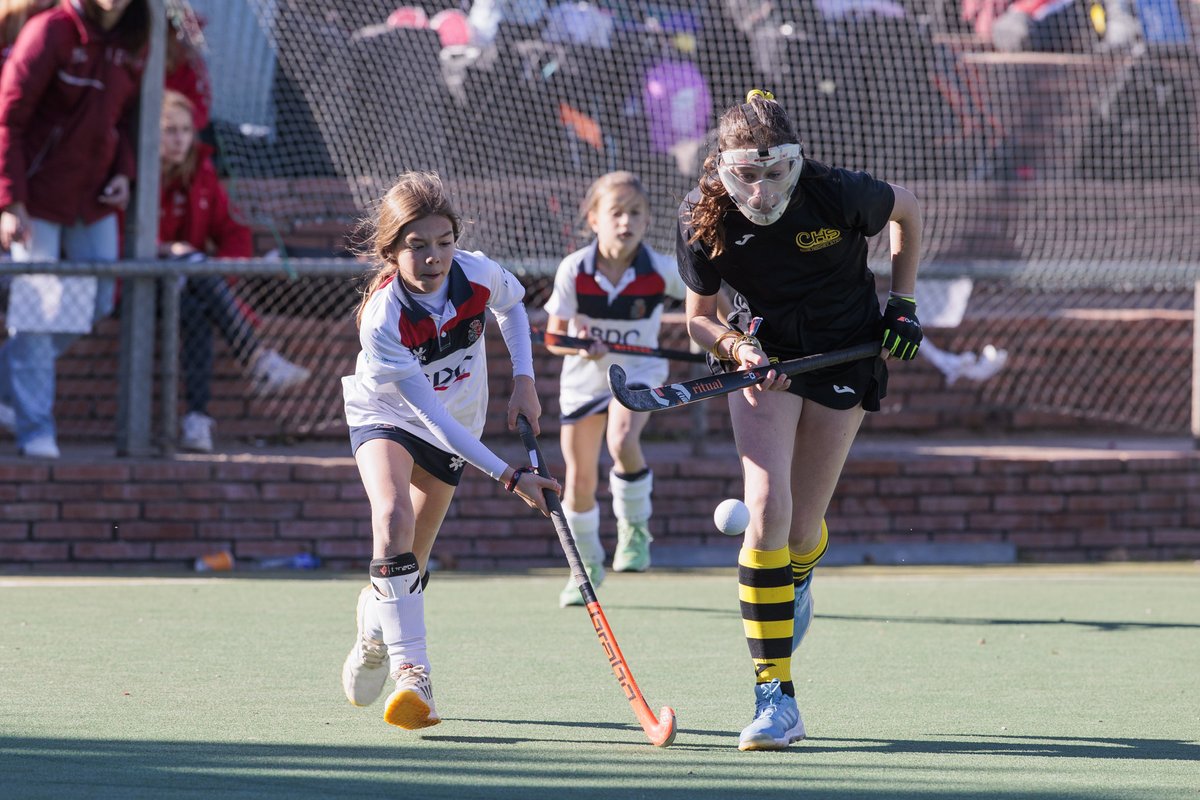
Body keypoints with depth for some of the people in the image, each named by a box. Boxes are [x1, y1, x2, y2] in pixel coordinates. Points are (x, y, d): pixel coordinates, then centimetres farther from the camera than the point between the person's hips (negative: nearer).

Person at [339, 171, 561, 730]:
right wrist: (508, 476, -39)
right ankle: (411, 672, -35)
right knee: (394, 514, -32)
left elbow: (512, 305, 5)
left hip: (456, 422, 4)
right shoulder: (382, 319, -35)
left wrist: (523, 379, -5)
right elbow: (431, 416, -35)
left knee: (410, 560, 7)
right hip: (385, 415, -4)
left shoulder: (479, 275, -23)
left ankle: (376, 616, 44)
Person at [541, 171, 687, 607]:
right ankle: (587, 566, 29)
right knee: (579, 479, 6)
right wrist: (578, 345, -31)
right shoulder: (573, 270, -17)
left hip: (638, 371, -2)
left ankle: (634, 529, -5)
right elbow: (554, 334, -12)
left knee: (623, 442, -31)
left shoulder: (662, 271, -17)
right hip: (583, 378, 2)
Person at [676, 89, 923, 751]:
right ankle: (775, 697, -16)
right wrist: (735, 347, -26)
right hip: (764, 351, 1)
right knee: (767, 513, -19)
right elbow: (699, 318, -6)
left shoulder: (838, 195, -25)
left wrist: (903, 300, -4)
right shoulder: (703, 219, -20)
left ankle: (800, 574, 43)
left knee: (801, 528, 1)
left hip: (847, 351, -1)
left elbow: (907, 208, -1)